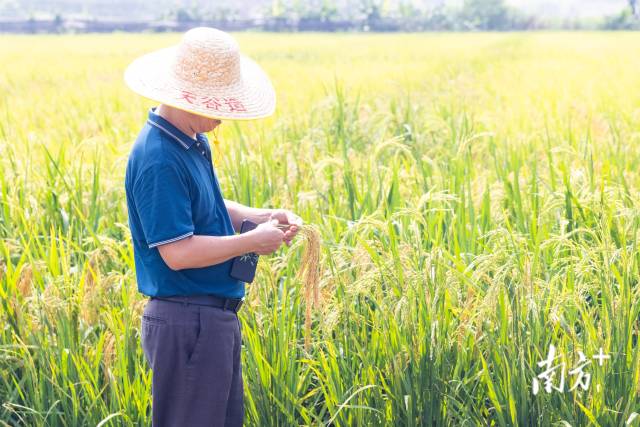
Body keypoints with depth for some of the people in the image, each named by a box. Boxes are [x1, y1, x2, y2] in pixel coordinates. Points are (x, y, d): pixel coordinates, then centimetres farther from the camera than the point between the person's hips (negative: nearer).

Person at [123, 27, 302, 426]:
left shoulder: (193, 141, 8)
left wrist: (260, 216, 5)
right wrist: (253, 240, -16)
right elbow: (178, 252, -25)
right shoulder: (158, 160, -22)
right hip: (187, 322, -10)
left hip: (216, 317, 10)